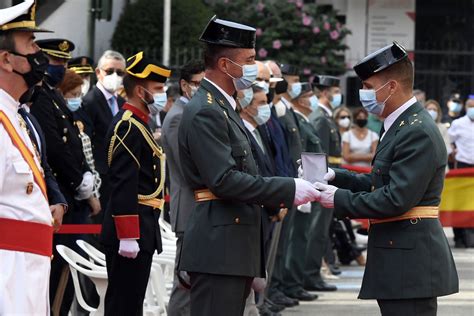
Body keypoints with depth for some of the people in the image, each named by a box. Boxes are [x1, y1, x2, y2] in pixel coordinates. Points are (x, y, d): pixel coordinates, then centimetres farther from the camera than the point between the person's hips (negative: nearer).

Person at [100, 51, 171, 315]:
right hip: (132, 233, -10)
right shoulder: (128, 127, -14)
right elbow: (123, 186, -21)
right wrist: (128, 236, -25)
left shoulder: (138, 125, 18)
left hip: (141, 230, 10)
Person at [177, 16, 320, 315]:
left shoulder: (224, 107, 19)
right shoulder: (204, 112, -13)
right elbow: (224, 181, -21)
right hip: (218, 246, -10)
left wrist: (277, 199, 10)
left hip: (236, 244, 10)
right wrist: (288, 189, -18)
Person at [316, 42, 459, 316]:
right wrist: (337, 178, 6)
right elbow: (382, 184, 19)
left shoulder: (418, 133, -17)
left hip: (410, 261, -11)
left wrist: (340, 200, -14)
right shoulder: (402, 125, 17)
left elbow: (396, 199, -23)